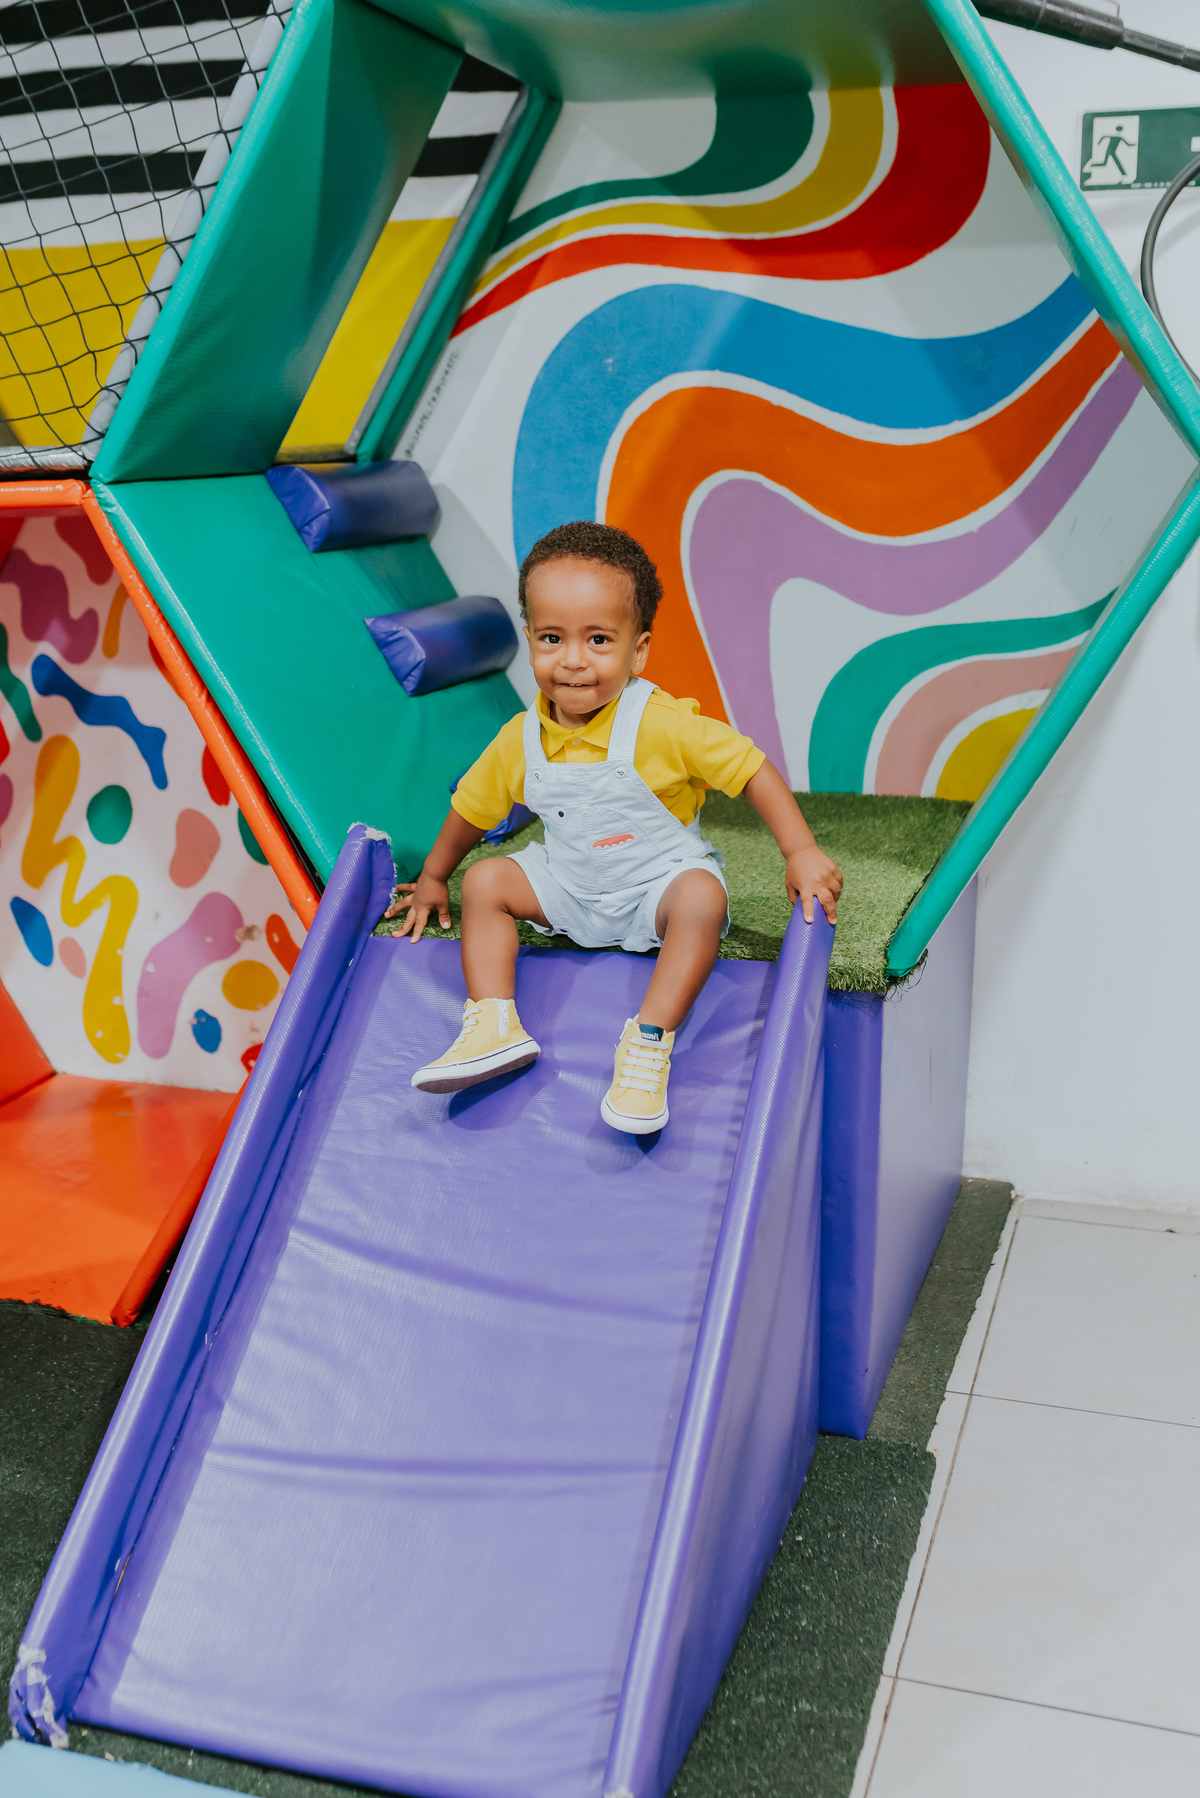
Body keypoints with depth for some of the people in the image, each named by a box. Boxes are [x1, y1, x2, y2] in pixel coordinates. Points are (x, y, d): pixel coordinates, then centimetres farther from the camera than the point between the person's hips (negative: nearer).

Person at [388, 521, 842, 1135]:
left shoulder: (663, 726, -23)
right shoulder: (520, 741, -9)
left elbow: (753, 769, -19)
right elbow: (473, 806, 8)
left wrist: (802, 855, -25)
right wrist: (432, 879, 18)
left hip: (661, 880, -4)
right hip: (568, 886, 5)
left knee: (702, 899, -34)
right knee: (485, 882, -9)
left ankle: (649, 1044, -33)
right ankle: (494, 1027, -15)